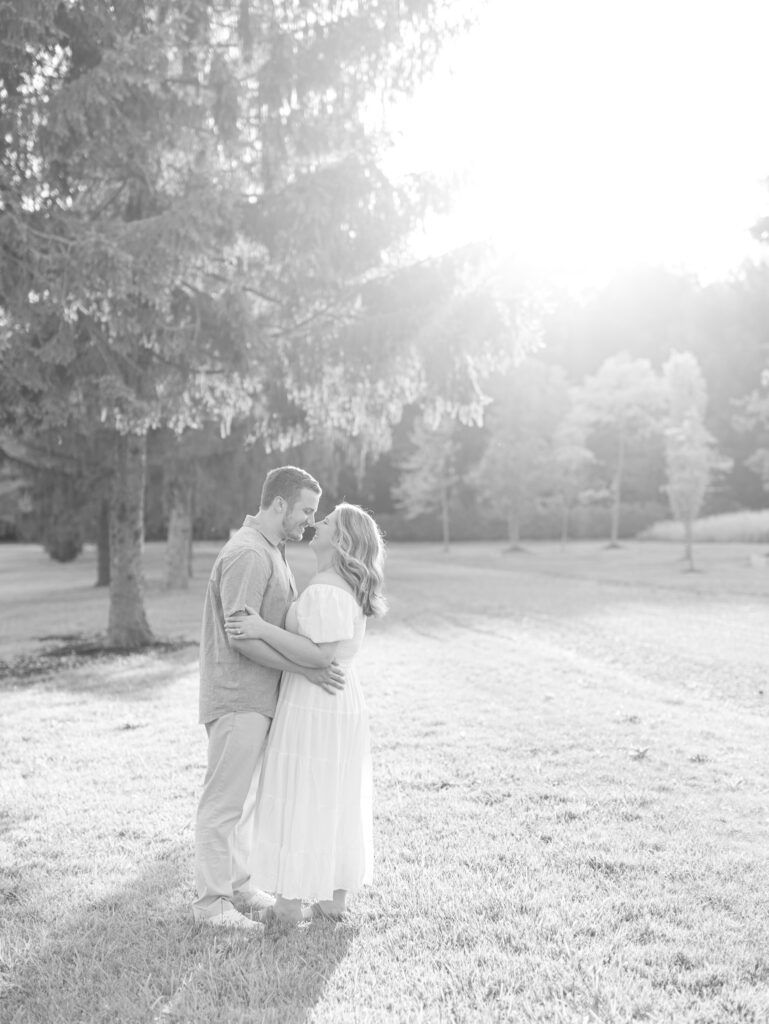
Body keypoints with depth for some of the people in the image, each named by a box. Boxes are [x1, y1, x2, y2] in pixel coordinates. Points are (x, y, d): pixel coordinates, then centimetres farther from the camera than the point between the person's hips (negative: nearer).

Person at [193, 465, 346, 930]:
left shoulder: (273, 551, 13)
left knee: (246, 795, 18)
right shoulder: (247, 554, -20)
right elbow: (242, 636, -25)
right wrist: (306, 669, -23)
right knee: (226, 800, 0)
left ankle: (239, 885, 30)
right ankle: (212, 901, 11)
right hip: (238, 697, -10)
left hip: (259, 696, 10)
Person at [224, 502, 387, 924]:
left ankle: (290, 905, 10)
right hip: (343, 704, 9)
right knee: (335, 804, 13)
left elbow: (321, 655, -26)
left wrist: (263, 630, -25)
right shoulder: (346, 587, 10)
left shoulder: (323, 591, -20)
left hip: (311, 713, -9)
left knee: (296, 804, 2)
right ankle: (334, 901, 21)